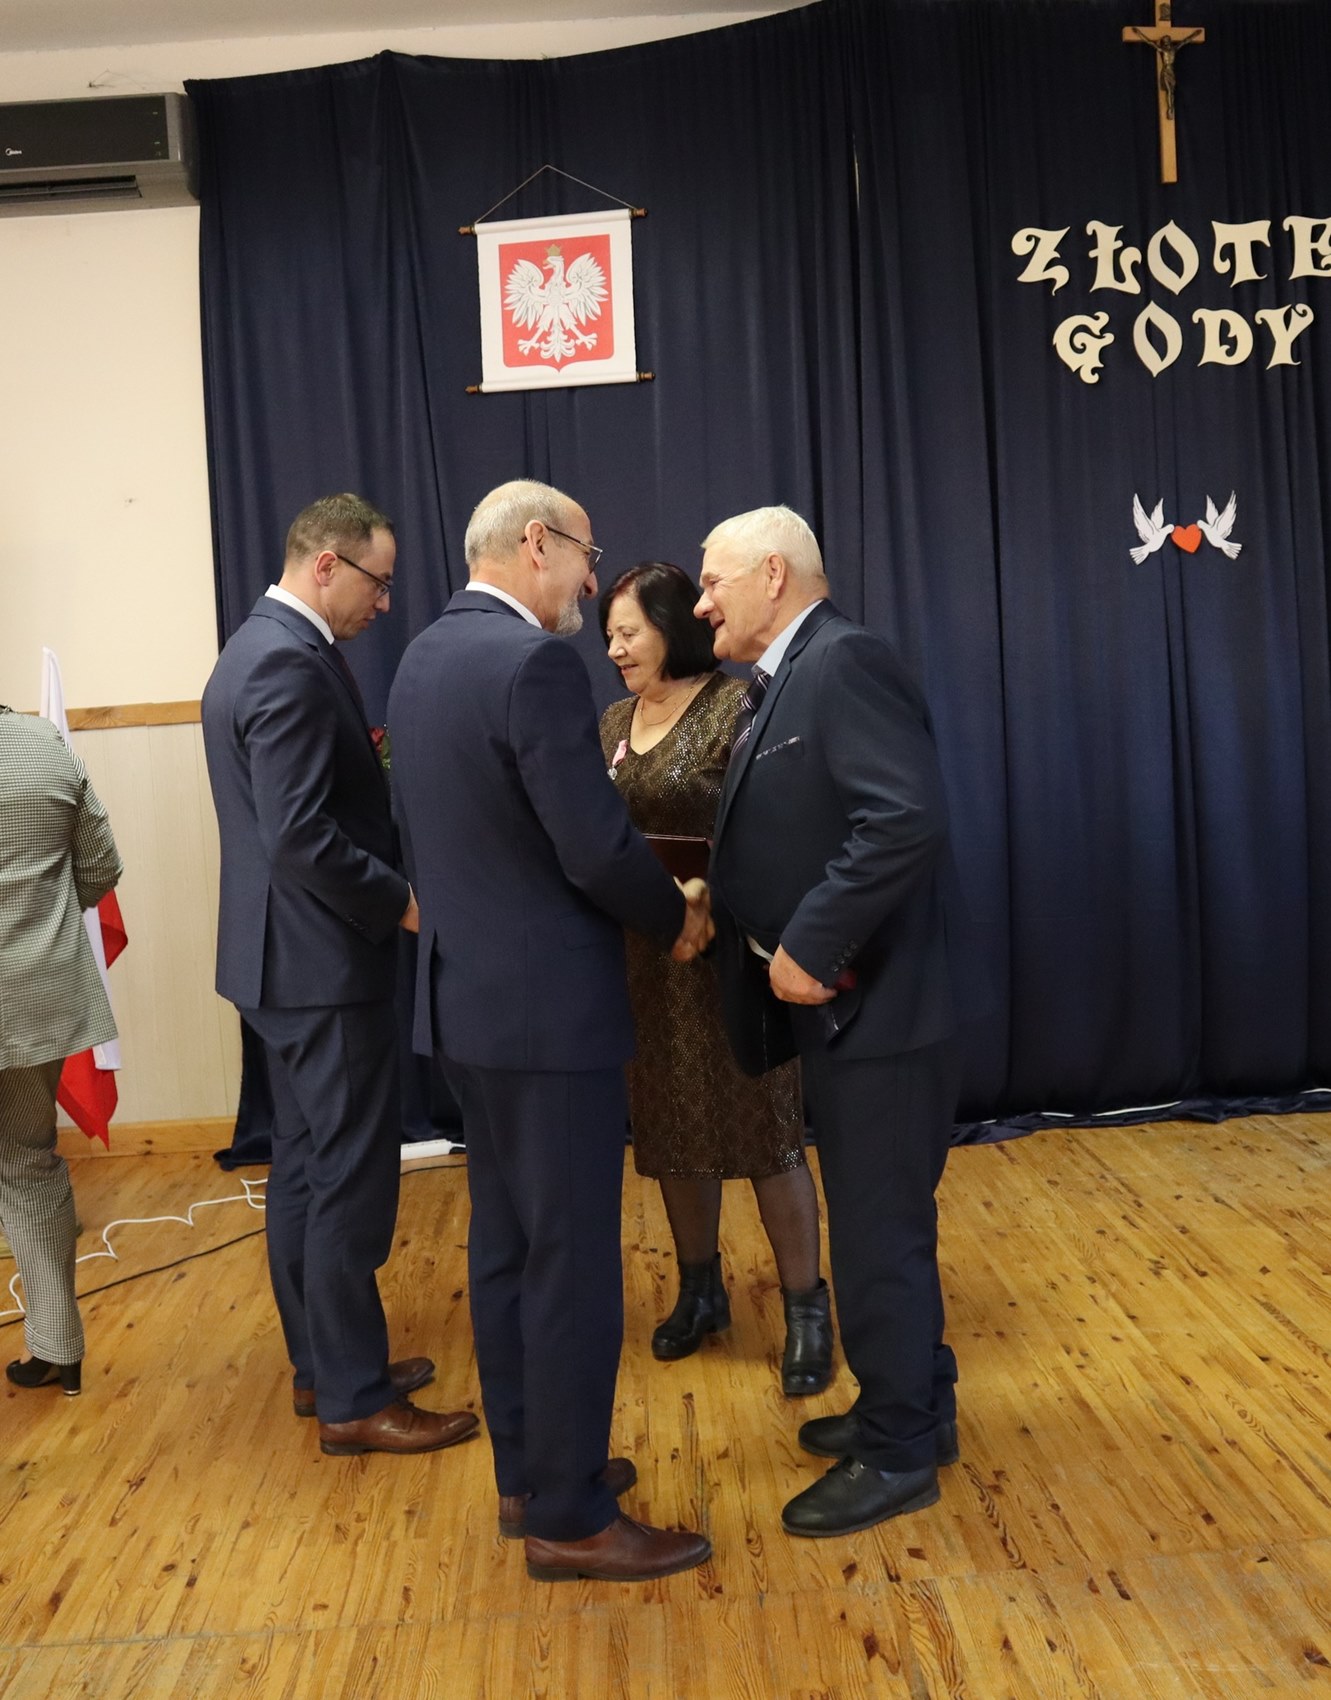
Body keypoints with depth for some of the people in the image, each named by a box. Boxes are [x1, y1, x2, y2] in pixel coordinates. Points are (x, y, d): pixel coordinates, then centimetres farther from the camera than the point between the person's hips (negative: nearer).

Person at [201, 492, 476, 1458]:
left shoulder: (260, 647, 13)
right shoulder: (293, 665, -20)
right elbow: (302, 838, -26)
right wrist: (402, 904, -15)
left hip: (282, 955, 11)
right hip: (324, 961, -11)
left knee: (307, 1168, 17)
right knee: (352, 1181, -1)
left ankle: (322, 1363, 29)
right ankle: (354, 1399, 10)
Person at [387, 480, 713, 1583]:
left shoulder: (425, 656, 10)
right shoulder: (536, 661, -19)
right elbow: (597, 849, -21)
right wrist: (679, 917, -4)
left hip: (465, 994, 10)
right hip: (548, 1005, -10)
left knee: (506, 1244, 18)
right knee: (573, 1263, 2)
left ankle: (530, 1471, 31)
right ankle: (572, 1519, 14)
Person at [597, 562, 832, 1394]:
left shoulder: (737, 707, -11)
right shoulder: (614, 722, 10)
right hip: (645, 957, 7)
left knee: (763, 1129, 1)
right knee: (670, 1126, 15)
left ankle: (807, 1309, 15)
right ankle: (701, 1291, 33)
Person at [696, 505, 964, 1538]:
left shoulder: (845, 660, -16)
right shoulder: (781, 682, 14)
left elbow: (907, 817, -28)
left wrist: (812, 949, -24)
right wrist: (723, 907, -2)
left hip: (874, 1007, -10)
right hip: (838, 1003, 10)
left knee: (878, 1232, 3)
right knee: (884, 1222, 20)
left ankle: (899, 1456, 19)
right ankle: (914, 1406, 37)